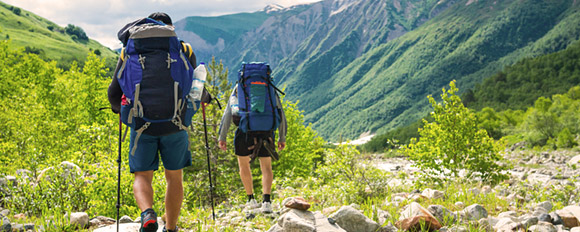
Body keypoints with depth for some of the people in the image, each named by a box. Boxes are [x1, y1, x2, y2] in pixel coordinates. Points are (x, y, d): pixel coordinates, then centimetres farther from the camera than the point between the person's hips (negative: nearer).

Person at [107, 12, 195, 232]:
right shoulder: (184, 51, 5)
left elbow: (114, 94, 6)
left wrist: (119, 108, 28)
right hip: (174, 124, 0)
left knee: (142, 176, 9)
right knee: (174, 176, 15)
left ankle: (148, 213, -20)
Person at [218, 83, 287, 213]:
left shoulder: (238, 88, 16)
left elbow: (228, 113, 8)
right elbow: (280, 113, 15)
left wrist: (222, 137, 8)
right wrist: (282, 137, 20)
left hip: (245, 131, 0)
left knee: (244, 164, 20)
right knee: (266, 167, 11)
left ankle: (251, 199, 23)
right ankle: (266, 201, -7)